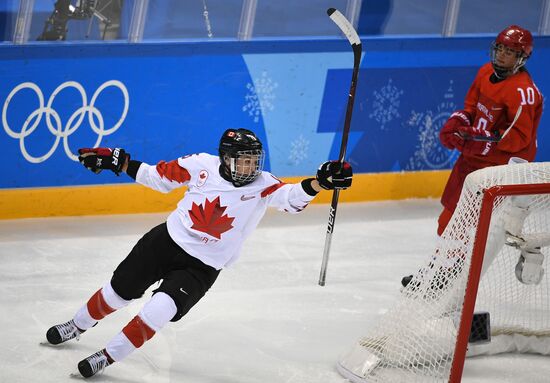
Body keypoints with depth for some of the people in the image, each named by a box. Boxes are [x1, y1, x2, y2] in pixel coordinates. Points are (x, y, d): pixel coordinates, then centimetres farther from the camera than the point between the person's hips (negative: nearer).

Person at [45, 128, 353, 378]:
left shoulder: (263, 185, -15)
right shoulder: (202, 165, -10)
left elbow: (292, 197, -31)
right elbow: (159, 177, 2)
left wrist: (321, 182, -50)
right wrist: (115, 161, 0)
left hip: (201, 267, -2)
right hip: (167, 241, 2)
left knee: (160, 310, -20)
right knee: (119, 292, 12)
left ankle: (108, 357, -1)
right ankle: (78, 326, 41)